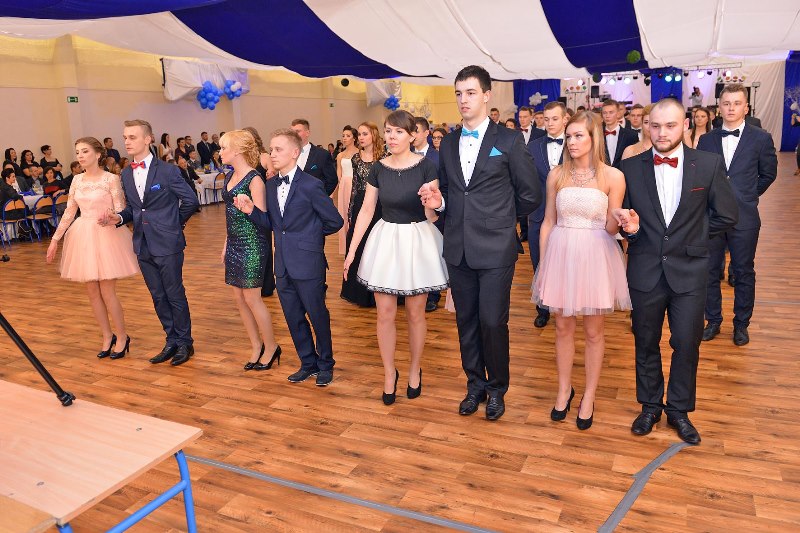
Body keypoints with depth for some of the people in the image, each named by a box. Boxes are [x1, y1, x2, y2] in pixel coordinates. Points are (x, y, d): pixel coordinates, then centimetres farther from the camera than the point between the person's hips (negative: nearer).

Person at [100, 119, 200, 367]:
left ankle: (184, 342, 17)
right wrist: (118, 217, -5)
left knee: (175, 294, 3)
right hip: (143, 244, 6)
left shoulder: (167, 170, -10)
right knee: (158, 297, 13)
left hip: (167, 244, -6)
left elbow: (191, 201, -7)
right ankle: (171, 341, 26)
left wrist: (174, 224, 1)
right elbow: (132, 208, 15)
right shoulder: (126, 175, 9)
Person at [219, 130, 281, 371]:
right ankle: (257, 346, 25)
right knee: (239, 298, 11)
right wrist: (226, 244, 18)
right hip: (234, 244, 8)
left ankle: (271, 347, 15)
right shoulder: (229, 177, 10)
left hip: (252, 244, -8)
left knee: (252, 297, -2)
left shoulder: (254, 180, -14)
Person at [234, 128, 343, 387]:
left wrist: (310, 235, 5)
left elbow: (335, 221, -7)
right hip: (283, 264, 6)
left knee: (317, 315, 7)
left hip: (308, 263, -6)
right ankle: (308, 363, 32)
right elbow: (271, 222, 9)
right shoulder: (270, 185, 6)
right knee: (293, 317, 15)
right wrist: (251, 210, -8)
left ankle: (326, 364, 27)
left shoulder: (311, 185, -13)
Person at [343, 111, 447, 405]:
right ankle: (389, 372, 24)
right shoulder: (378, 168, 2)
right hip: (386, 240, 3)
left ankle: (415, 370, 30)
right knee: (385, 313, 5)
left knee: (415, 313, 8)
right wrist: (352, 249, 5)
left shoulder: (426, 166, -8)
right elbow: (366, 210, 6)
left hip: (418, 240, -3)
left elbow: (433, 213, -8)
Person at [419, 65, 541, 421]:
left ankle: (497, 389, 21)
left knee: (492, 322, -3)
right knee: (466, 321, 12)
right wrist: (439, 201, -3)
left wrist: (500, 221, 7)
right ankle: (475, 385, 29)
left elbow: (530, 194, 0)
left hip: (495, 249, -4)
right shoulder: (448, 144, 11)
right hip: (458, 248, 5)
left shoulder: (509, 140, -3)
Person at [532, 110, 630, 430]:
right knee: (563, 327, 12)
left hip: (595, 257, -2)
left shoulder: (612, 176, -4)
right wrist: (542, 264, 4)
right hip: (561, 254, 2)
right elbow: (548, 223, 7)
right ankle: (564, 389, 31)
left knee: (593, 331, 9)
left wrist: (618, 218, -25)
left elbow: (611, 228, -2)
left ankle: (589, 397, 26)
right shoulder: (556, 175, 3)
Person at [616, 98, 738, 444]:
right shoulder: (630, 167, -3)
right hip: (645, 270, 1)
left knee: (687, 344, 7)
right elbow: (624, 219, 3)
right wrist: (629, 227, -18)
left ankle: (679, 409, 28)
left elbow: (727, 215, 3)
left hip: (689, 270, 0)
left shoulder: (710, 164, -4)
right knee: (646, 343, 13)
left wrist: (690, 237, 1)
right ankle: (649, 406, 32)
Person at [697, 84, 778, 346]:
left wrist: (747, 196, 9)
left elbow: (768, 174, 9)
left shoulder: (761, 138, -1)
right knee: (710, 271, 9)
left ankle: (741, 324, 24)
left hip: (744, 218, -1)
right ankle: (713, 320, 25)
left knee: (744, 273, 8)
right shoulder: (706, 140, 4)